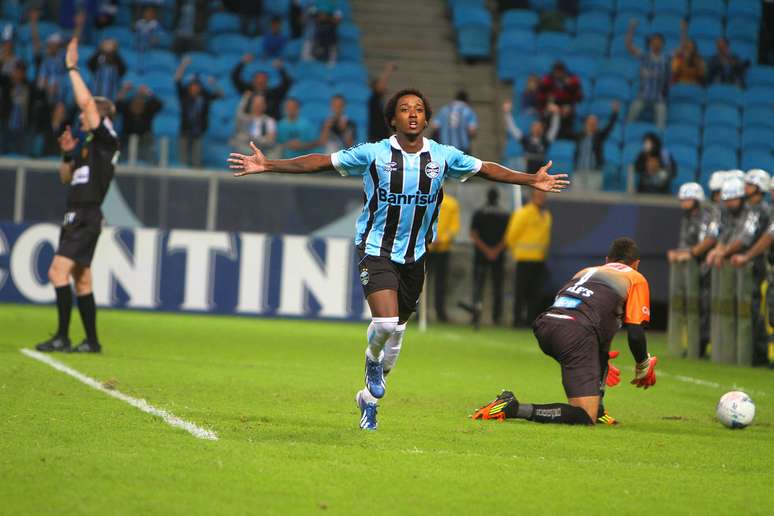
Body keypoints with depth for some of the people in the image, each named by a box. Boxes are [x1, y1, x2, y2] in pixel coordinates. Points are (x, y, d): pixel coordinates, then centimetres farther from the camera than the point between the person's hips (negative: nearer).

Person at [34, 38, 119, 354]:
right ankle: (92, 341, 16)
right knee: (80, 280, 11)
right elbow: (66, 177, 25)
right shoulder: (89, 146, 17)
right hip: (76, 218, 10)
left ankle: (62, 337, -19)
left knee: (58, 272, -17)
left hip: (87, 218, -10)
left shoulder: (107, 140, -9)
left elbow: (86, 101, -18)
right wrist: (68, 153, 8)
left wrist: (72, 68, -12)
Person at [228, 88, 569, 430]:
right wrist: (268, 166, -12)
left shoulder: (443, 156, -2)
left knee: (396, 331, 11)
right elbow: (320, 162, -7)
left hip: (414, 257, 4)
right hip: (376, 251, -4)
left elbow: (484, 169, 11)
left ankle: (369, 397, 32)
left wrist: (531, 180, 6)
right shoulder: (374, 154, -9)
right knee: (386, 323, -23)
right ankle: (372, 360, 13)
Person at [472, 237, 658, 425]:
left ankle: (596, 408, 27)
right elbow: (635, 334, 8)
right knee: (585, 417, -10)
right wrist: (643, 369, 26)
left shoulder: (586, 271, 35)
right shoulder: (636, 279, 18)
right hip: (577, 332, -7)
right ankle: (515, 409, -23)